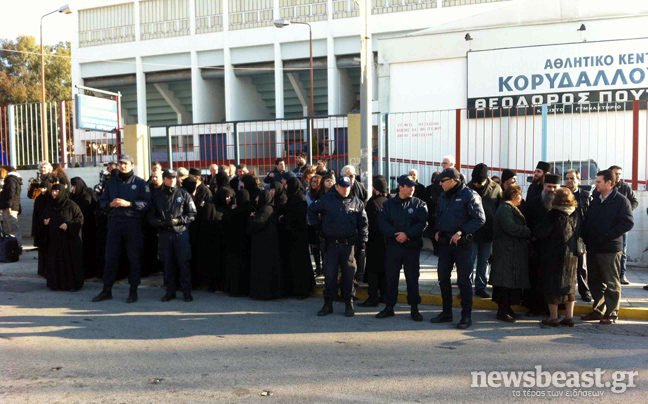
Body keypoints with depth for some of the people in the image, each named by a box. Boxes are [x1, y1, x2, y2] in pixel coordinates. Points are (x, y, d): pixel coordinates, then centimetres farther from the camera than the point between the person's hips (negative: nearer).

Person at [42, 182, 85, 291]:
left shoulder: (71, 205, -5)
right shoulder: (50, 207, 12)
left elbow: (80, 219, -6)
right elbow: (45, 219, 21)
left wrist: (68, 224, -17)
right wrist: (45, 223, -1)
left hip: (69, 239, -5)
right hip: (54, 240, 5)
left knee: (70, 261, -4)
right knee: (55, 262, 2)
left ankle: (73, 284, 4)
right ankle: (57, 283, 12)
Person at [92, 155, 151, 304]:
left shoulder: (140, 183, 2)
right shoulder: (111, 182, 16)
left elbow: (146, 203, -8)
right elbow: (102, 201, 15)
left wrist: (128, 203, -18)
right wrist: (110, 204, -7)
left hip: (133, 223, -3)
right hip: (114, 223, 4)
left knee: (134, 257, 0)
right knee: (110, 257, 6)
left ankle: (133, 291, 10)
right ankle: (107, 290, 16)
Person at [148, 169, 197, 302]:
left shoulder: (184, 195, 5)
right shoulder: (157, 196, 11)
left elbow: (192, 215, 1)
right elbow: (151, 216, 10)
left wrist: (178, 220, -12)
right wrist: (161, 223, -9)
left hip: (181, 232, -2)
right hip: (165, 234, 2)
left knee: (183, 263, -2)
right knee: (168, 264, 7)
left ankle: (187, 292, 7)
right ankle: (170, 291, 17)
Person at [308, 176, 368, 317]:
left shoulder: (356, 202, 6)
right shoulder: (326, 200, 2)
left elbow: (363, 222, 10)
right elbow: (312, 211, 13)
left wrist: (362, 240, 4)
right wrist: (318, 227, 7)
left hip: (349, 244, 1)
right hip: (331, 243, 0)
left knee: (348, 274, 4)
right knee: (329, 274, 4)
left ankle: (349, 303, 15)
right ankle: (328, 303, 14)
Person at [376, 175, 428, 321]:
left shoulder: (419, 204, 2)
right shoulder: (389, 204, 6)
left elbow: (422, 223, -10)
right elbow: (382, 222, -4)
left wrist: (407, 234, -19)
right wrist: (395, 234, -16)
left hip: (412, 246, -1)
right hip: (393, 245, 2)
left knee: (412, 277, 4)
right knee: (391, 277, 7)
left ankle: (414, 309, 15)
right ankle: (389, 307, 17)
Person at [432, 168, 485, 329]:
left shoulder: (469, 195, -10)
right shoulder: (443, 196, 12)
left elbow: (480, 219, -15)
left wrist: (461, 232, -19)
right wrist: (437, 230, 5)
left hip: (462, 244, -7)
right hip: (445, 243, 7)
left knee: (463, 280, -1)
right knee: (443, 278, 11)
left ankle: (466, 315, 9)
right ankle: (446, 312, 25)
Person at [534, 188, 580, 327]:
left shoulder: (554, 214, -15)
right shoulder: (576, 214, 2)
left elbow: (540, 232, -18)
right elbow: (579, 233, 10)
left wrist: (535, 233, 2)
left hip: (554, 254, -5)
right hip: (571, 254, 5)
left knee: (552, 284, 4)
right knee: (569, 284, 14)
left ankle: (553, 317, 7)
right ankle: (569, 316, 16)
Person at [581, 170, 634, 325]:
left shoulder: (621, 200, -8)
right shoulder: (594, 198, 9)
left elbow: (628, 223, -14)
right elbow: (587, 220, 14)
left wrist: (608, 235, -16)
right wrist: (586, 238, 4)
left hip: (610, 249, -6)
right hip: (592, 248, 6)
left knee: (611, 284, 5)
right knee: (595, 282, 14)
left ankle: (611, 313, 15)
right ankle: (598, 310, 26)